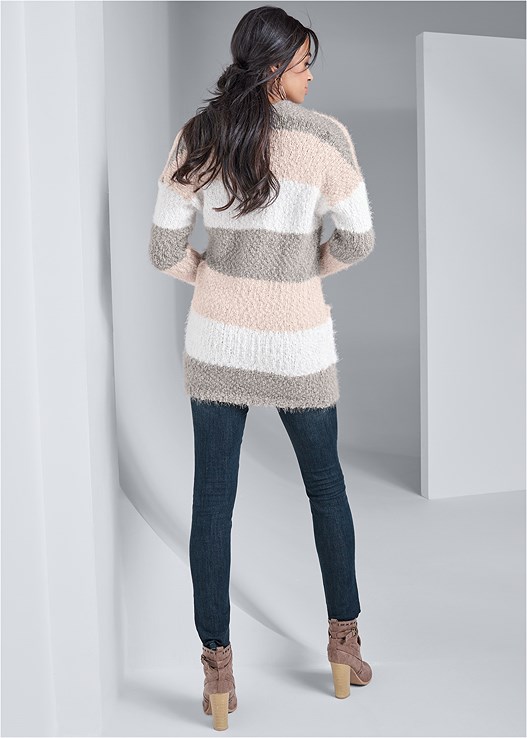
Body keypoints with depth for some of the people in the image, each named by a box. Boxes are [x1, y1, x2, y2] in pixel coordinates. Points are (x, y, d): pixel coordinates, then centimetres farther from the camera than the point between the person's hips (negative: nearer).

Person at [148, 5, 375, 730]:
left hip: (216, 342, 2)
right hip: (297, 344, -1)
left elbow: (165, 249, -3)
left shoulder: (197, 137, -2)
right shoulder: (326, 135, -9)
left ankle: (218, 671, 17)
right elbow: (358, 241, -2)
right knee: (326, 483, 18)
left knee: (212, 499, 9)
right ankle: (344, 640, 32)